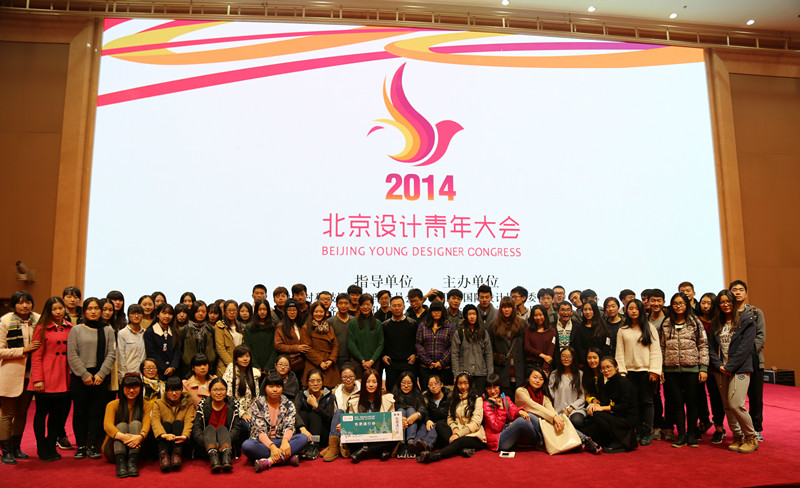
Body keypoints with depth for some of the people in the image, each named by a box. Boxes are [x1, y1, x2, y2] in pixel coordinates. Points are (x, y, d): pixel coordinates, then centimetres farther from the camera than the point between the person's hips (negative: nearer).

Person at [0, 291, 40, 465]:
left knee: (22, 413, 14)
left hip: (29, 374, 4)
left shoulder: (38, 320, 2)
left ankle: (16, 448, 28)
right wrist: (23, 350, -19)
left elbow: (43, 345, 15)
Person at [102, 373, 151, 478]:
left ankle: (133, 461, -43)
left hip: (137, 448, 0)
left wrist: (140, 436, -38)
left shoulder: (147, 405, 5)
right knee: (122, 425, -24)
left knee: (135, 423, -23)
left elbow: (147, 424, -13)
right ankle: (120, 462, -47)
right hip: (113, 451, 0)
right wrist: (122, 436, -37)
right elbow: (107, 425, -15)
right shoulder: (113, 404, 3)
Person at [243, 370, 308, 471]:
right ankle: (287, 457, -30)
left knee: (303, 438, -26)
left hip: (281, 441, 2)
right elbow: (259, 431, -12)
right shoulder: (257, 405, -1)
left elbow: (289, 426, -6)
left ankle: (269, 461, -33)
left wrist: (285, 441, -30)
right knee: (247, 445, -35)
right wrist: (272, 446, -30)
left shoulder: (288, 404, 6)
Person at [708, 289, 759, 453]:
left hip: (739, 368, -5)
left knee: (736, 404, -14)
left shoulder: (746, 320, -2)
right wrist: (719, 365, -6)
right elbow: (712, 347, 10)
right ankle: (737, 437, 19)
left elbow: (746, 346, -9)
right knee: (727, 406, 6)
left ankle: (751, 437, 5)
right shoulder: (716, 324, 14)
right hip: (721, 370, 5)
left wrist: (730, 367, -13)